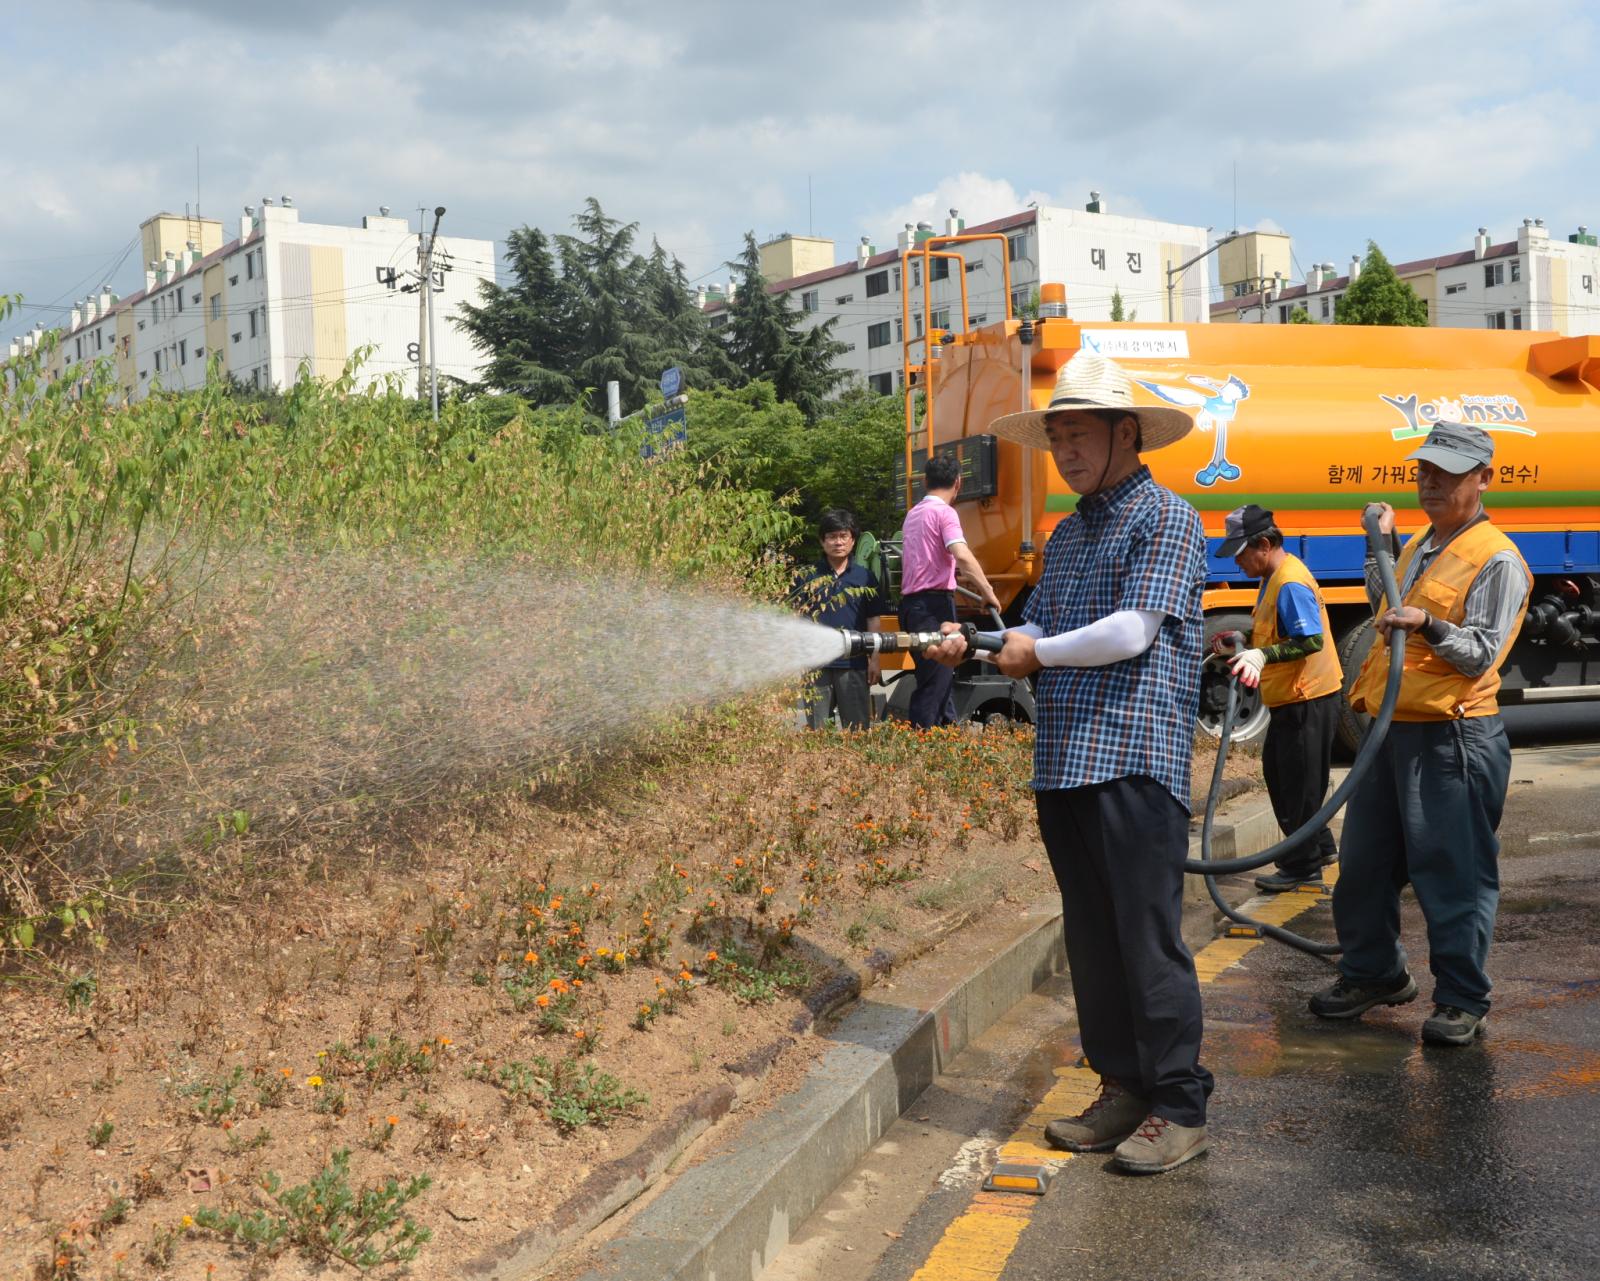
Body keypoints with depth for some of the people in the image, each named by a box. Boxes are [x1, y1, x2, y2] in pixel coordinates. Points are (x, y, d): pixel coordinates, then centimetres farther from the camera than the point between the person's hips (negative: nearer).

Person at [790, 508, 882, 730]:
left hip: (854, 664, 1)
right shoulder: (805, 577, 4)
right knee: (815, 729, 6)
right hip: (816, 664, 0)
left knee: (858, 728, 6)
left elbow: (873, 622, 9)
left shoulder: (865, 577, 7)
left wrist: (875, 660, 3)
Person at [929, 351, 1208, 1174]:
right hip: (1063, 764, 8)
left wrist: (1039, 653, -4)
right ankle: (1123, 1089, 22)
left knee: (1149, 942, -4)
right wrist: (971, 646, -2)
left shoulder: (1166, 519, -4)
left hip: (1135, 761, -8)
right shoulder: (1066, 534, 20)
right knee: (1091, 942, 12)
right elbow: (1037, 631, 16)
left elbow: (1131, 631, -14)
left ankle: (1179, 1109, 5)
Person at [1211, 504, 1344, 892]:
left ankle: (1303, 866, 10)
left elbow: (1312, 641, -28)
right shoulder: (1274, 577, 11)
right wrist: (1242, 641, 8)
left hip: (1308, 700, -11)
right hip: (1289, 699, 11)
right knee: (1278, 773, 19)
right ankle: (1320, 846, 32)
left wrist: (1263, 655, -38)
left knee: (1298, 784, -1)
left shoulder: (1290, 584, -22)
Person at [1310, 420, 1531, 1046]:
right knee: (1364, 862, 14)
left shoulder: (1495, 559, -8)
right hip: (1390, 729, 9)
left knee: (1452, 871, -2)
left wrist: (1429, 627, -28)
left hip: (1452, 736, -9)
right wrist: (1379, 546, 23)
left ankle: (1461, 1000, 9)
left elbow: (1480, 654, -16)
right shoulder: (1419, 546, 18)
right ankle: (1373, 973, 30)